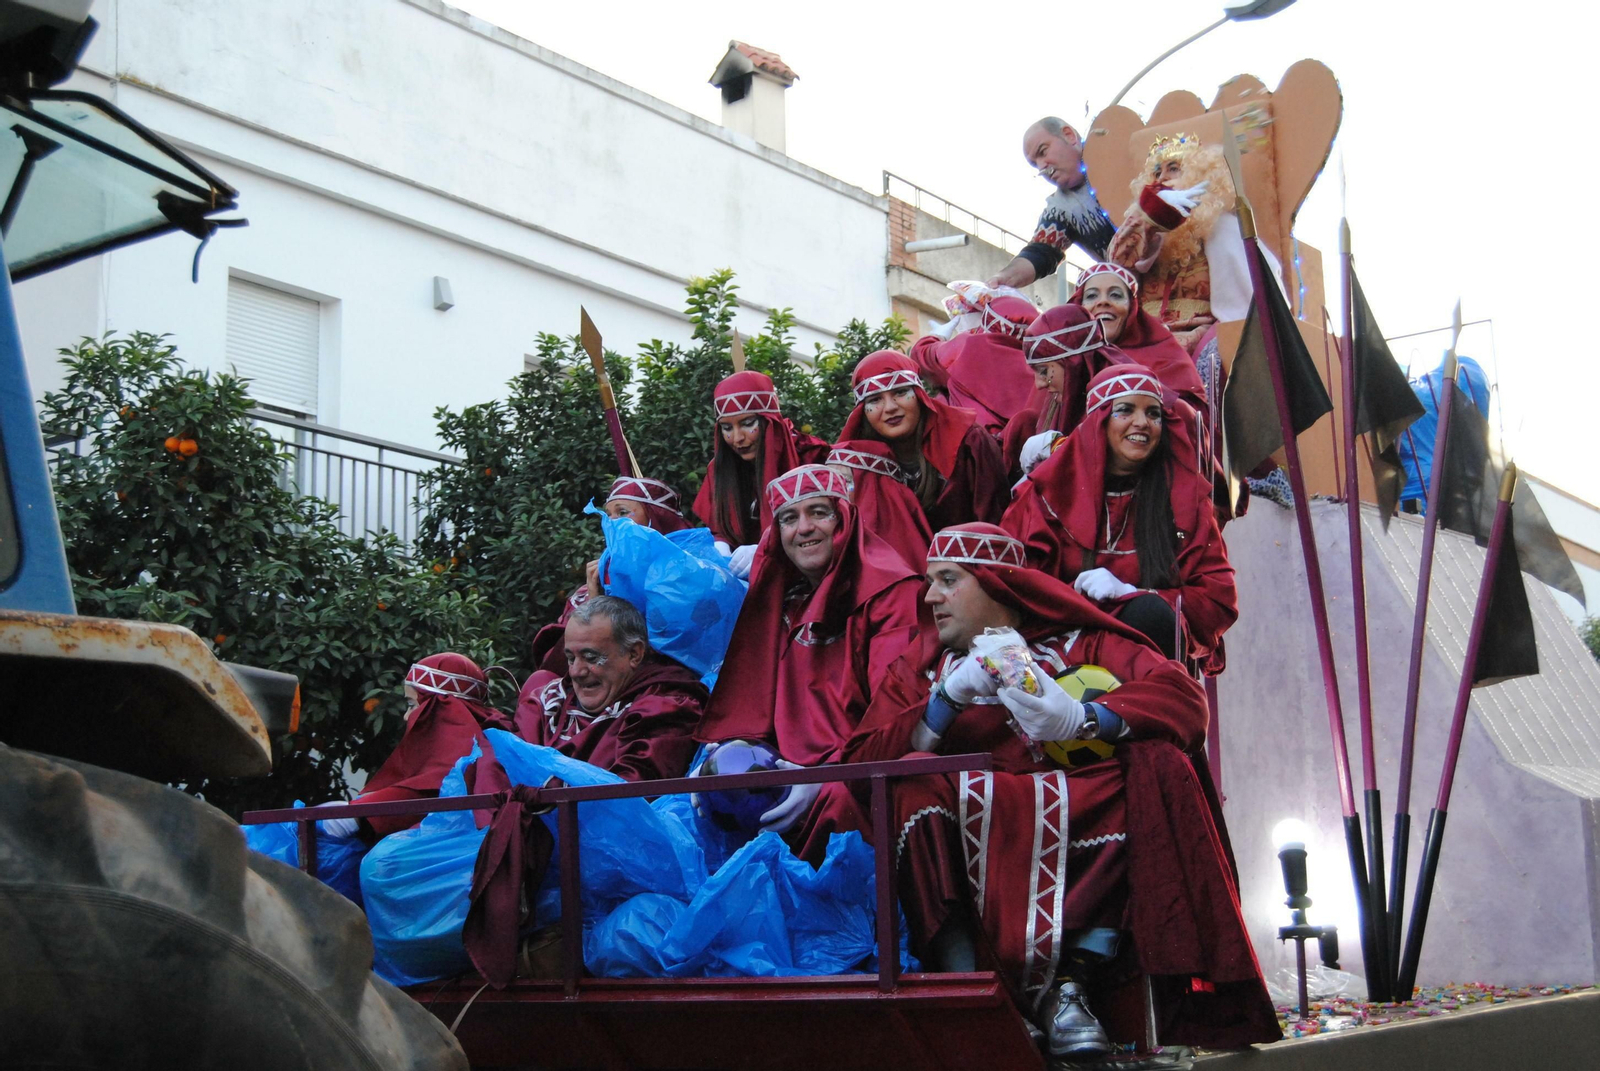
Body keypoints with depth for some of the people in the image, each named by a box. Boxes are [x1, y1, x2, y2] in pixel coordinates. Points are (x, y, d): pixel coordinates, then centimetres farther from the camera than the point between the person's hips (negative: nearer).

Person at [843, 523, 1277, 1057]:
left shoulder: (1079, 643, 16)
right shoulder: (920, 668, 21)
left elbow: (1185, 697, -3)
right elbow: (861, 764, 3)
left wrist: (1082, 719, -18)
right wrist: (950, 696, -7)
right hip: (967, 868, 0)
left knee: (1159, 766, -21)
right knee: (915, 780, -24)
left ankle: (1075, 981, -23)